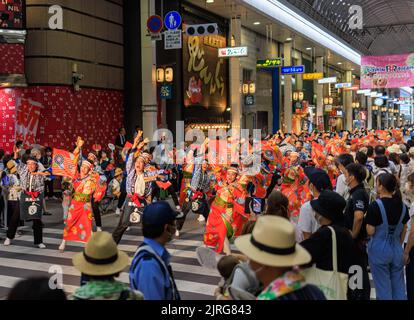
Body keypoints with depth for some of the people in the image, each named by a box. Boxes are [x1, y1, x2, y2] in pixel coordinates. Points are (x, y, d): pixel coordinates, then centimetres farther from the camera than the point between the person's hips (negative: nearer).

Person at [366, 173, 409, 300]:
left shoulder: (375, 206, -16)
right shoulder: (402, 206, 1)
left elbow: (370, 231, -15)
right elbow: (404, 230, 10)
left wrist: (368, 220, 2)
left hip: (379, 250, -5)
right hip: (397, 250, 5)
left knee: (383, 286, 6)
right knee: (398, 285, 13)